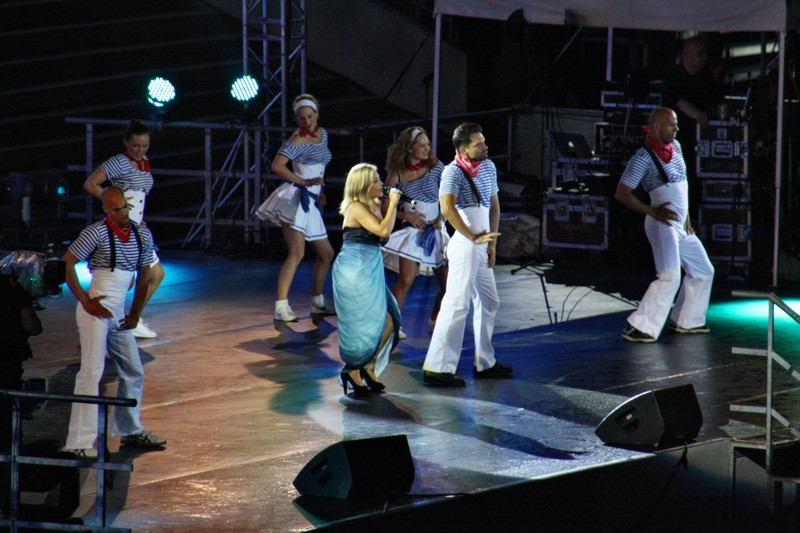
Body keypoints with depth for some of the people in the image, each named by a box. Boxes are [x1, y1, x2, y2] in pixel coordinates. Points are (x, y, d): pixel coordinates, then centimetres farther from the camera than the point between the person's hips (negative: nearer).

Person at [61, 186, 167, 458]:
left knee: (134, 372, 15)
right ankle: (80, 441, -16)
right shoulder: (96, 232, -9)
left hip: (118, 313, 7)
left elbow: (143, 276, 18)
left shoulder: (143, 235, 9)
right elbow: (67, 263, -10)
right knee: (92, 370, -14)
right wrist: (85, 301, -14)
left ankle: (130, 430, 32)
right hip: (95, 311, -7)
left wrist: (135, 313, 12)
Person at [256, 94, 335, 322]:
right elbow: (277, 166, -22)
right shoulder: (297, 140, -11)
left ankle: (317, 303, 26)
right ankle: (281, 306, -21)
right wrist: (305, 182, -22)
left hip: (310, 202, 9)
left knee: (326, 253, 15)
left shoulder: (323, 134, 14)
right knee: (297, 253, -18)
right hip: (295, 198, -9)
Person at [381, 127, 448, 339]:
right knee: (406, 280, -18)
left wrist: (441, 219, -8)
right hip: (413, 232, -3)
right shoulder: (396, 174, -3)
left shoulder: (436, 167, 2)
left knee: (448, 282, 4)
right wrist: (406, 215, -13)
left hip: (436, 231, 3)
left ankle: (435, 319, 28)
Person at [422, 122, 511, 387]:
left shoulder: (488, 166, 11)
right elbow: (447, 208, -29)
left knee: (489, 303, 16)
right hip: (465, 244, -9)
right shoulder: (453, 172, -14)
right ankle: (438, 368, -11)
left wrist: (492, 241, 11)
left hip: (482, 245, 9)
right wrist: (474, 238, -22)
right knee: (457, 303, -12)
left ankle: (485, 363, 28)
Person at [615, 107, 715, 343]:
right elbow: (622, 193, -15)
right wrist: (653, 212, -18)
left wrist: (686, 217, 14)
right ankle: (638, 328, -20)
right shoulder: (643, 157, -12)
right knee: (669, 277, -21)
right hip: (663, 224, -9)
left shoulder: (675, 147, 12)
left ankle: (684, 321, 28)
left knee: (703, 271, 17)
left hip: (681, 225, 9)